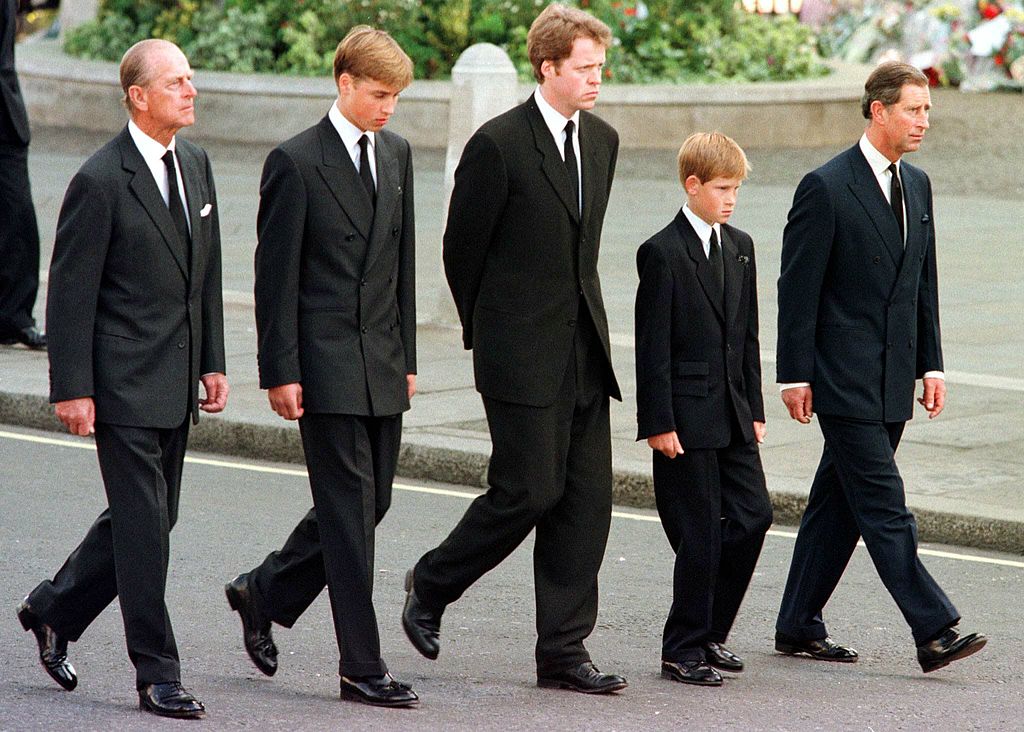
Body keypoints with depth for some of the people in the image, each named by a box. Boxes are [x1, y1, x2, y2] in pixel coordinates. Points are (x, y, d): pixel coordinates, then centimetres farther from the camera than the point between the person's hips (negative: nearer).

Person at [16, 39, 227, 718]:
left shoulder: (195, 162, 9)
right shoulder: (100, 181, -14)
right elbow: (70, 291, -12)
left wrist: (213, 362, 12)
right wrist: (73, 389, -14)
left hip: (176, 381, 8)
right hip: (125, 381, -8)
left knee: (152, 517, 15)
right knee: (144, 524, -5)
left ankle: (54, 610, 34)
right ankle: (158, 676, 2)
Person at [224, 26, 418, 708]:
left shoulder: (397, 153, 11)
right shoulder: (297, 162, -9)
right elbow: (276, 276, -9)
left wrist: (406, 354, 14)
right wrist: (281, 371, -12)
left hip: (382, 363, 7)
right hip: (326, 363, -7)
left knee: (371, 499, 10)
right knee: (350, 507, -5)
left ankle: (264, 593, 30)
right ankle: (363, 667, -1)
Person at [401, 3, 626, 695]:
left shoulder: (602, 141, 11)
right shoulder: (498, 144, -11)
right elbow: (462, 248, -3)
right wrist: (489, 332, 6)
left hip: (585, 351, 7)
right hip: (523, 354, -7)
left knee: (587, 497, 3)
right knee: (529, 490, -7)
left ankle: (563, 650, 8)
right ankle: (432, 585, 17)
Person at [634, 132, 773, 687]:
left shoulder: (740, 247, 12)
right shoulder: (663, 252, -9)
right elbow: (652, 345, -11)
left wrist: (754, 408, 13)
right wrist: (658, 423, -15)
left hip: (732, 413, 7)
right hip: (686, 416, -7)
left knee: (753, 516, 4)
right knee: (700, 532, -5)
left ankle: (709, 633, 18)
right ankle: (684, 648, 6)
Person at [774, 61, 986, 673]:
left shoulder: (917, 185, 13)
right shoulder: (826, 187, -10)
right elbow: (798, 289, -10)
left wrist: (931, 364, 12)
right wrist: (795, 376, -11)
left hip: (893, 380, 7)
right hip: (845, 380, -7)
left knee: (840, 502, 11)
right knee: (884, 507, -9)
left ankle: (800, 627, 18)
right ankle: (934, 632, -13)